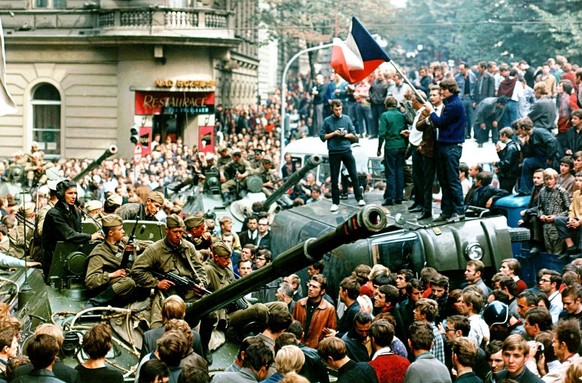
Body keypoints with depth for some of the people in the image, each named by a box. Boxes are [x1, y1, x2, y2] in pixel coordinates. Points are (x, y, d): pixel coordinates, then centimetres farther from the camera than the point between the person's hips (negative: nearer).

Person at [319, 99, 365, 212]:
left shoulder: (346, 119, 6)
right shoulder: (327, 121, 1)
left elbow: (354, 135, 8)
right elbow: (322, 137, 1)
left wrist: (347, 135, -11)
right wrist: (333, 133, -11)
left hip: (346, 151, 1)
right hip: (334, 153, -1)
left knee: (354, 175, 2)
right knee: (334, 179, 3)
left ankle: (359, 198, 12)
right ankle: (335, 203, 10)